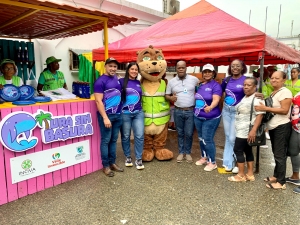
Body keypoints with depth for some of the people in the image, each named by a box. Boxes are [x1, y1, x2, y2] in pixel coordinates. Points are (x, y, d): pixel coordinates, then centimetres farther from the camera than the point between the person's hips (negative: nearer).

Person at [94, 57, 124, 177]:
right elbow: (98, 101, -15)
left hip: (118, 114, 7)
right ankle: (105, 165, 15)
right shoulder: (100, 81, -10)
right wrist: (105, 118, -20)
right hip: (106, 115, -6)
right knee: (106, 140, 3)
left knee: (114, 139, 14)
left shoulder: (117, 79, 10)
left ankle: (112, 163, 25)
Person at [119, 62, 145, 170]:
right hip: (125, 113, -3)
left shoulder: (139, 83, 10)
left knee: (139, 136, 0)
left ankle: (138, 159, 14)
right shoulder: (122, 81, -3)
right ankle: (128, 157, 27)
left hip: (138, 113, 3)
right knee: (125, 137, 8)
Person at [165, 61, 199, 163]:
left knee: (189, 134, 4)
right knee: (180, 133, 12)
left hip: (191, 111, -1)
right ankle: (181, 152, 26)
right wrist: (171, 98, -15)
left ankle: (188, 152, 23)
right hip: (178, 111, 1)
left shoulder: (194, 79, -1)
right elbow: (166, 95, 8)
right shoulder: (172, 81, 2)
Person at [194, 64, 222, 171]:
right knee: (201, 138, 16)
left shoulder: (216, 85, -12)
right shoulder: (200, 85, 7)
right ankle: (204, 157, 33)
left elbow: (216, 100, -27)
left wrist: (210, 107, -45)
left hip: (211, 118, -7)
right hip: (198, 117, 7)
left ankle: (212, 162, 10)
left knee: (207, 140, -5)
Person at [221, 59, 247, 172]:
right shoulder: (227, 80, 6)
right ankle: (228, 162, 25)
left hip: (238, 111, -5)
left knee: (233, 138, -5)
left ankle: (236, 163, 15)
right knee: (228, 137, 12)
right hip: (226, 110, 5)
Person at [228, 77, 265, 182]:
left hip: (247, 131, -10)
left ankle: (241, 175, 6)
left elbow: (259, 115, -23)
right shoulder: (245, 97, 14)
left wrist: (253, 130, -29)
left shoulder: (256, 99, -15)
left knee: (238, 150, -5)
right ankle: (250, 174, 21)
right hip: (242, 130, 10)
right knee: (247, 151, 12)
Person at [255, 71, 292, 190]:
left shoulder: (285, 92, -13)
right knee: (276, 153, 17)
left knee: (280, 154, -4)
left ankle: (281, 182, 5)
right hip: (273, 127, 9)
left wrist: (265, 108, -23)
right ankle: (276, 175, 29)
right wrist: (262, 100, 7)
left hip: (282, 127, -9)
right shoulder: (273, 93, 15)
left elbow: (284, 110, -22)